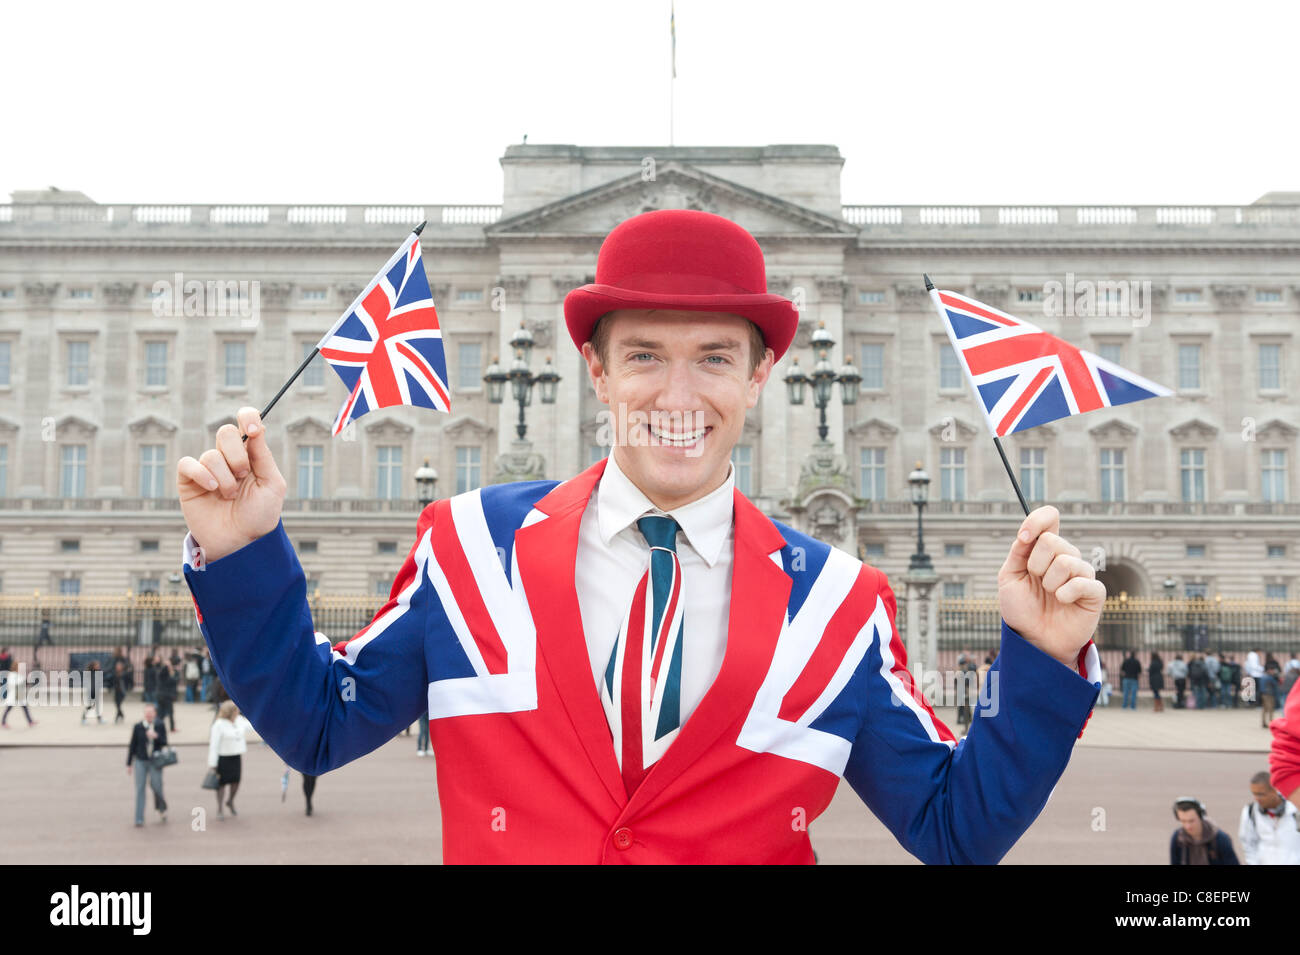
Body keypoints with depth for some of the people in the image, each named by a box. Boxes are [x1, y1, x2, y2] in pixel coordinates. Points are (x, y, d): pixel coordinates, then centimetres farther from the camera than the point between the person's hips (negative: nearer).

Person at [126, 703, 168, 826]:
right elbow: (132, 746, 4)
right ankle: (139, 819, 2)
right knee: (140, 789, -1)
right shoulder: (137, 727, -1)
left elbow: (164, 742, 0)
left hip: (155, 761, 0)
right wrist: (129, 764, 5)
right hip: (140, 761, 0)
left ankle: (162, 809, 29)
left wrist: (156, 736, -20)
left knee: (156, 786, -1)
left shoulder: (160, 726, 0)